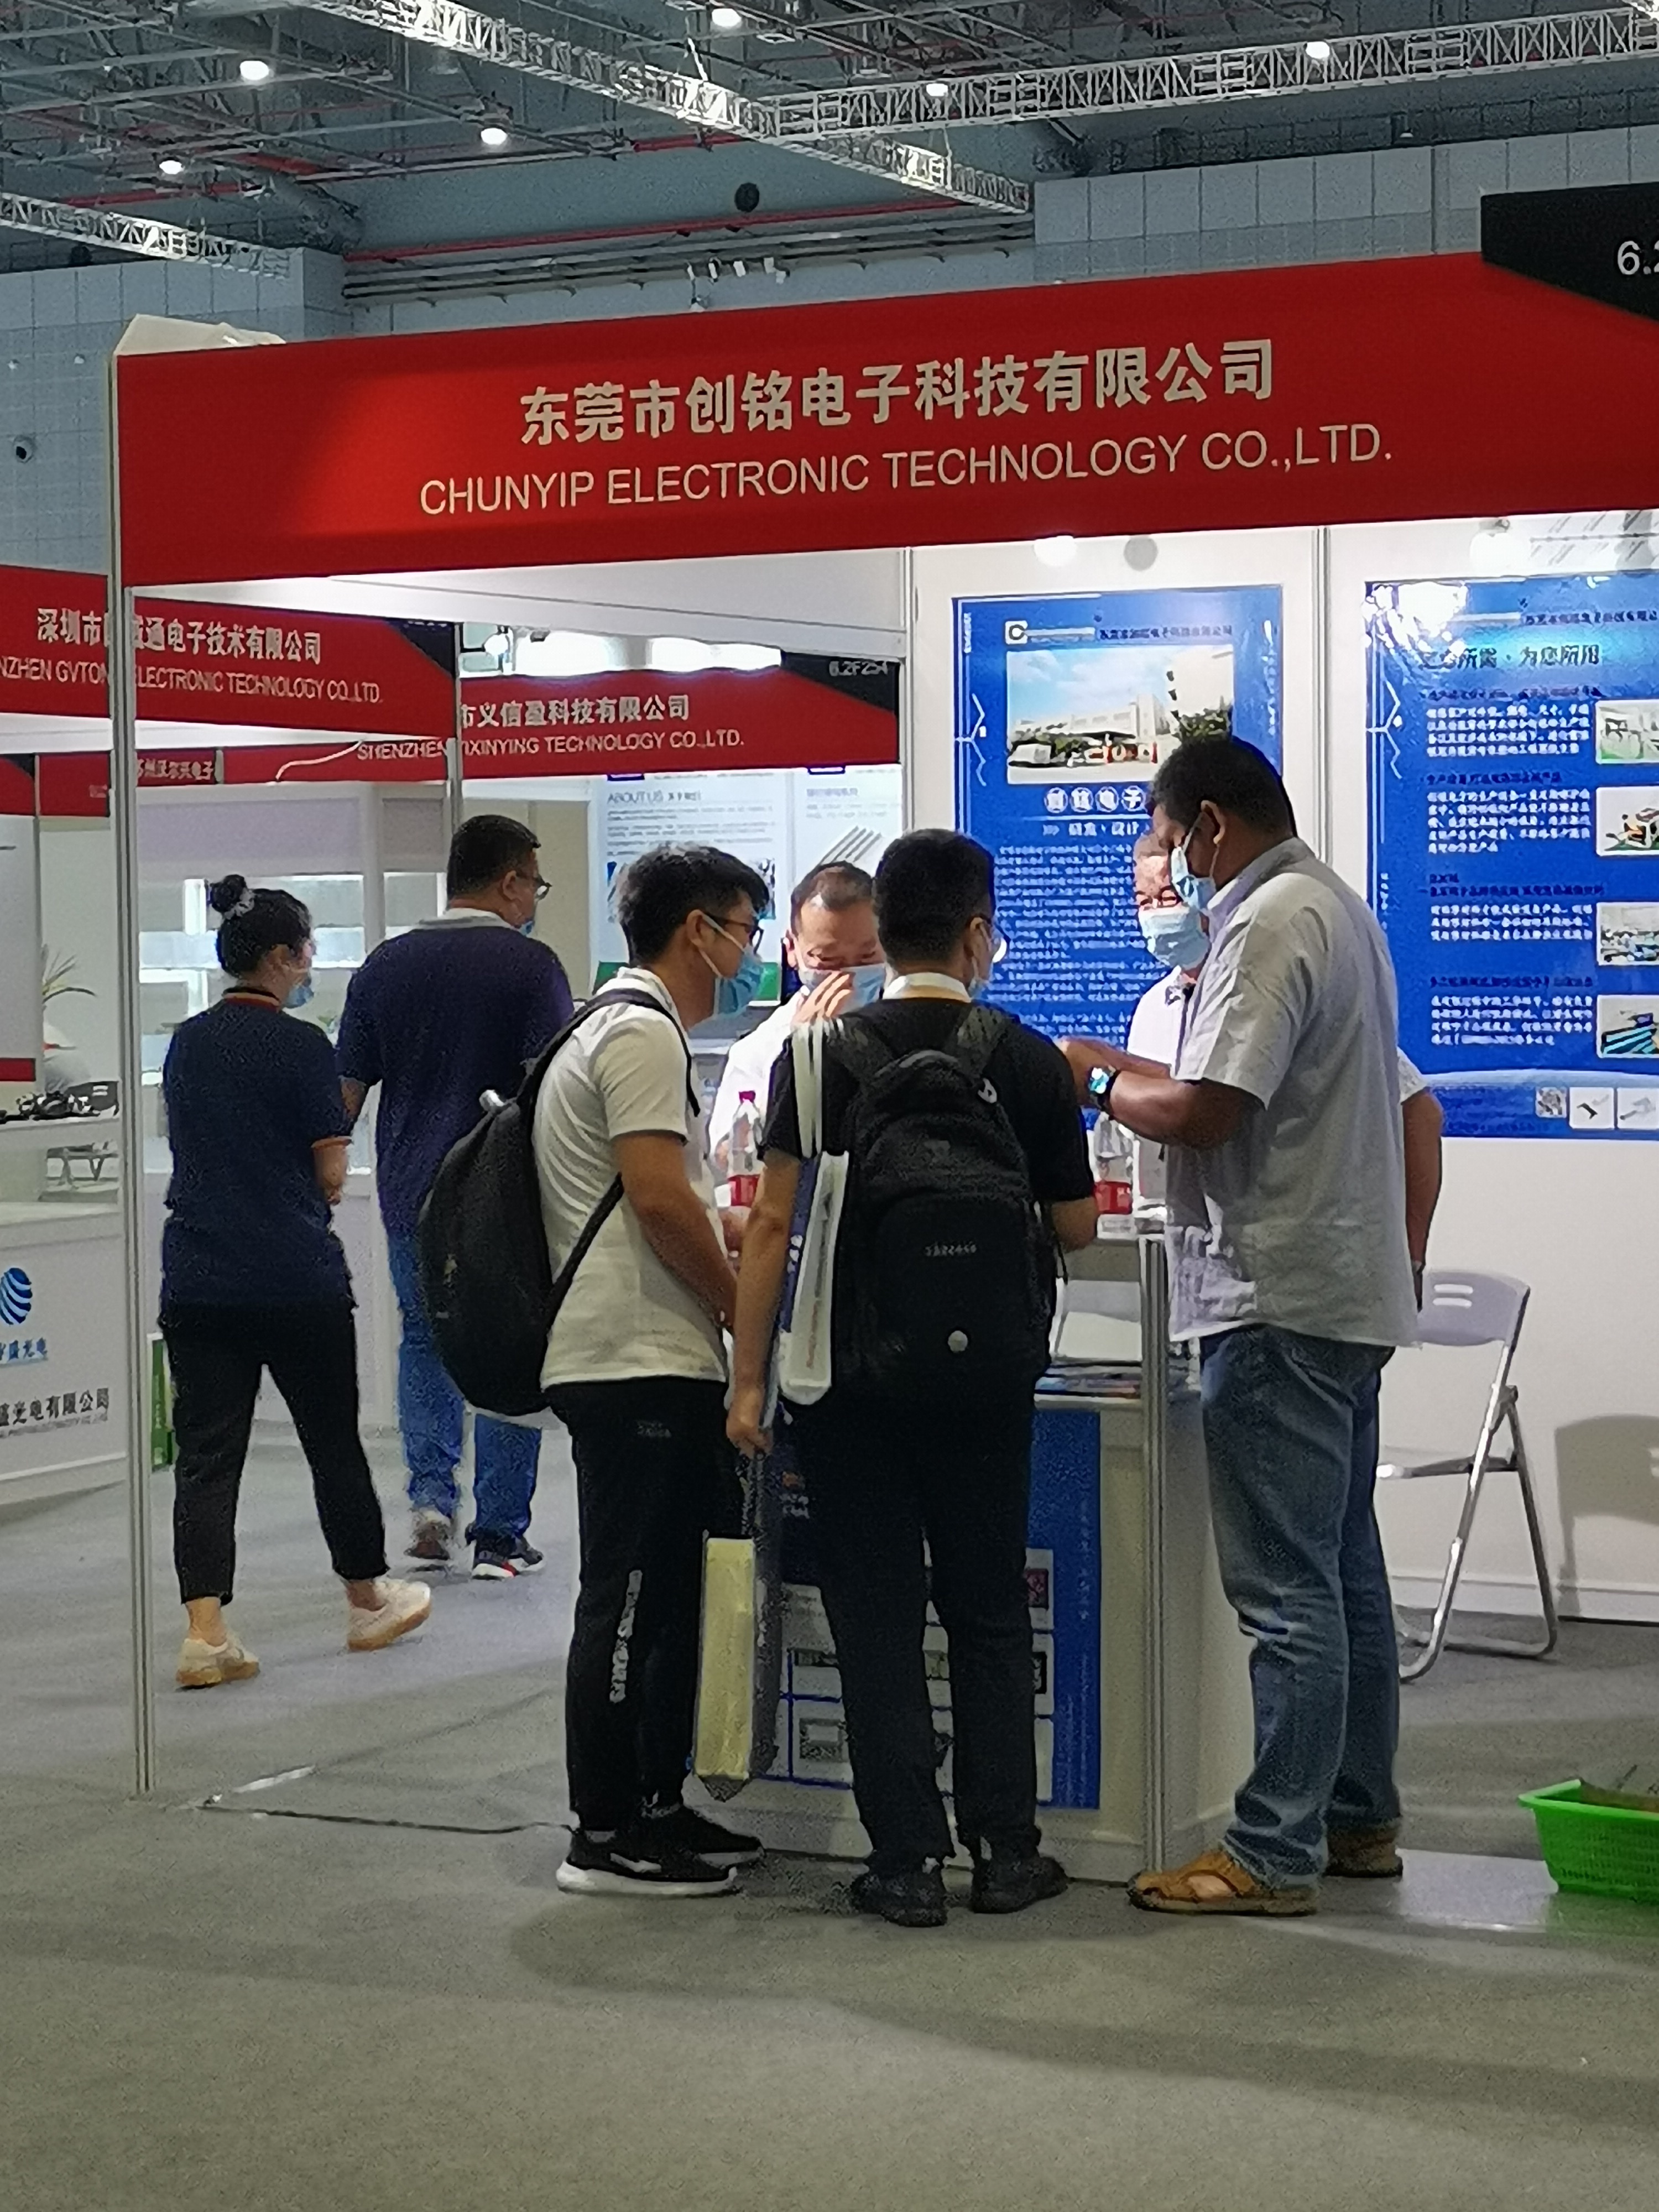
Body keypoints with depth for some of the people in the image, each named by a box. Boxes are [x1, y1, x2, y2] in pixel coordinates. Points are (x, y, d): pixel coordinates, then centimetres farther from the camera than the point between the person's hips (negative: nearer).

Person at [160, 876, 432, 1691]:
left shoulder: (187, 1045, 7)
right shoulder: (302, 1047, -11)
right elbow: (331, 1175, -8)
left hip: (198, 1280, 4)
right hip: (297, 1279, -4)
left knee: (206, 1454, 1)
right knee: (333, 1440, 12)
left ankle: (204, 1631, -11)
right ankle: (368, 1602, 28)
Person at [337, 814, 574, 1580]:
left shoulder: (386, 964, 5)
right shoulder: (529, 965, -8)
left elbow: (348, 1087, 8)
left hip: (410, 1192, 4)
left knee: (424, 1337, 21)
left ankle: (430, 1492, 4)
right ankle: (499, 1536, 7)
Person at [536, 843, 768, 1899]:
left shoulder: (632, 1029, 23)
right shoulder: (643, 1033, -11)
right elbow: (660, 1199, -19)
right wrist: (746, 1306, -9)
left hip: (654, 1364, 11)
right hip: (639, 1365, -11)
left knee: (671, 1593, 14)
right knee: (632, 1600, -6)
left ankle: (656, 1807, 21)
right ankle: (607, 1835, -2)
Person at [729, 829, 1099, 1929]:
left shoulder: (823, 1054, -5)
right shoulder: (1031, 1062, -3)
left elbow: (774, 1224, -8)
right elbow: (1076, 1229, 3)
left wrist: (750, 1379, -3)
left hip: (854, 1374, -1)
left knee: (878, 1615, 5)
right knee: (990, 1611, 12)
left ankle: (908, 1860, 5)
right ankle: (1004, 1849, 14)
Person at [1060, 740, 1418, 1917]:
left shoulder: (1268, 927, -16)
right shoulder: (1338, 907, 16)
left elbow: (1204, 1112, -22)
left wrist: (1107, 1077, -5)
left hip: (1278, 1301, -10)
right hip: (1350, 1289, 11)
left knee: (1288, 1591, -6)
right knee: (1346, 1572, 16)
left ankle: (1276, 1853, -2)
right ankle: (1358, 1816, 24)